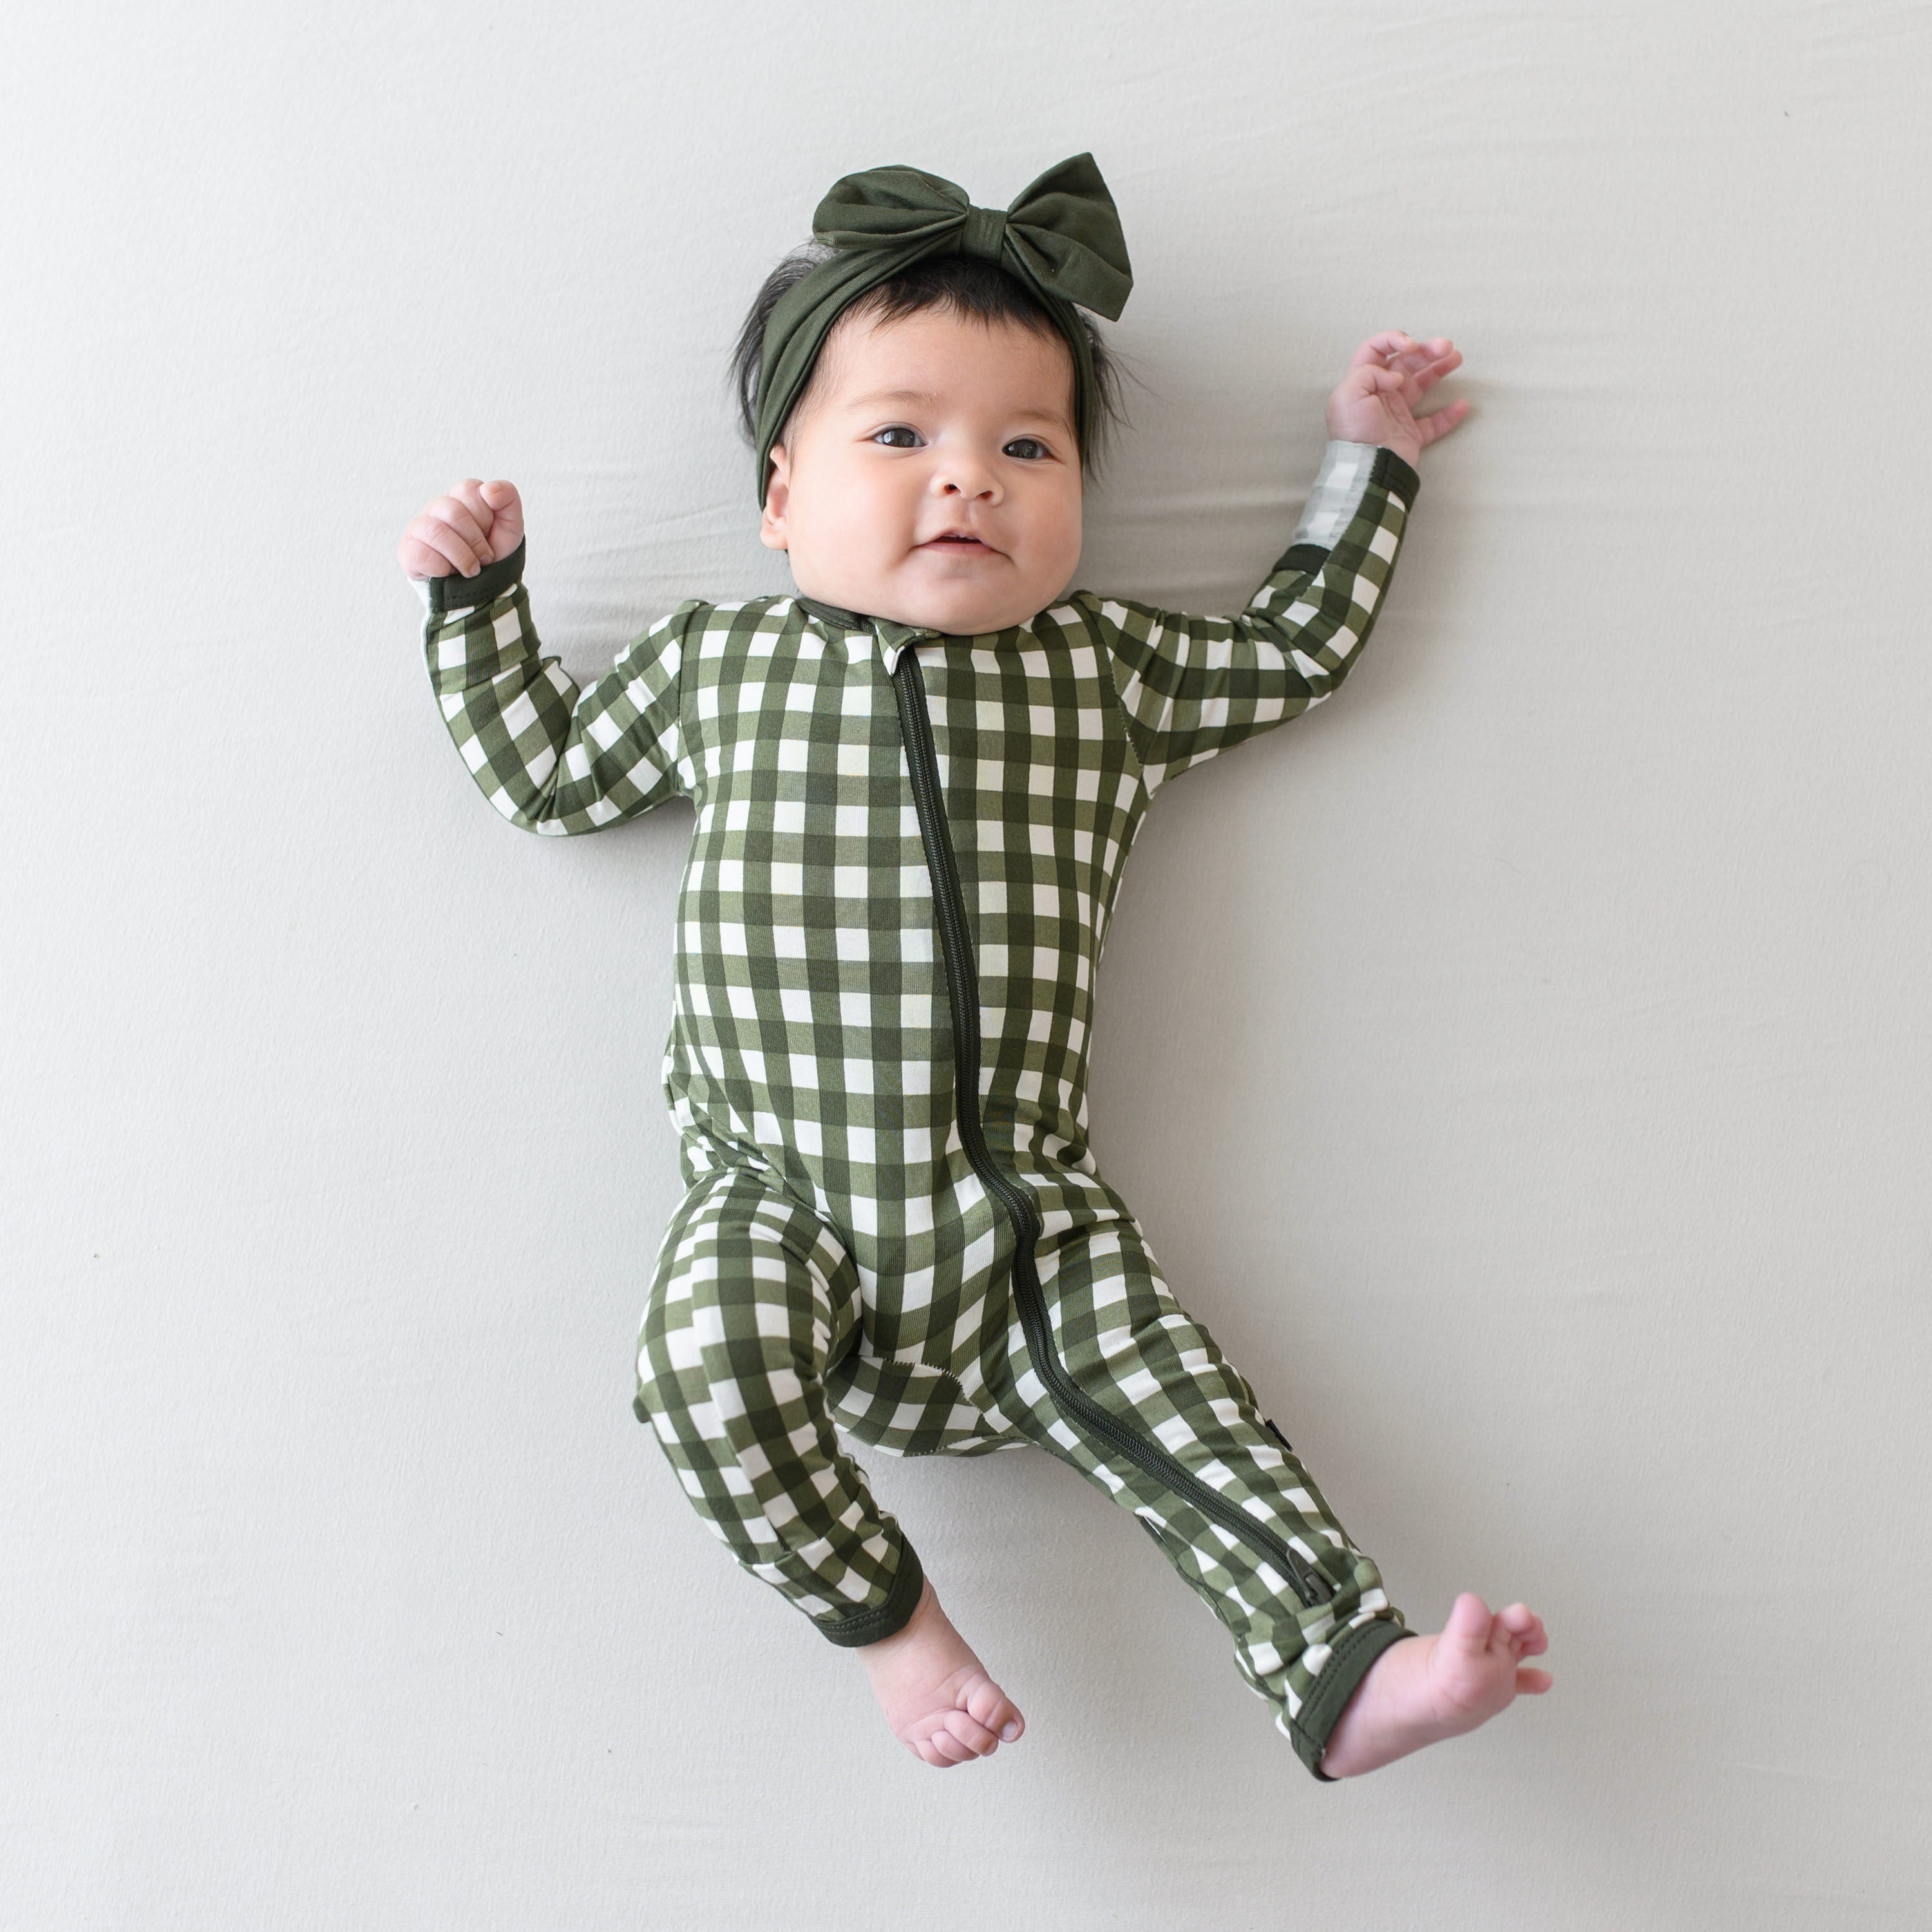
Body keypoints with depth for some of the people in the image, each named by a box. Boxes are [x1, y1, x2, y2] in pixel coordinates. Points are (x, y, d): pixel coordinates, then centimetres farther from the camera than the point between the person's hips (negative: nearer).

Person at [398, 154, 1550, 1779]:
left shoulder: (1104, 669, 9)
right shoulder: (714, 662, 10)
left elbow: (1298, 647, 22)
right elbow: (544, 772, 22)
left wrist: (1364, 456, 24)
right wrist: (480, 600, 16)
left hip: (1023, 1210, 1)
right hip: (782, 1201, 0)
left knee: (1162, 1396, -15)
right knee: (710, 1367, -25)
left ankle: (1351, 1669, -9)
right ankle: (888, 1614, -3)